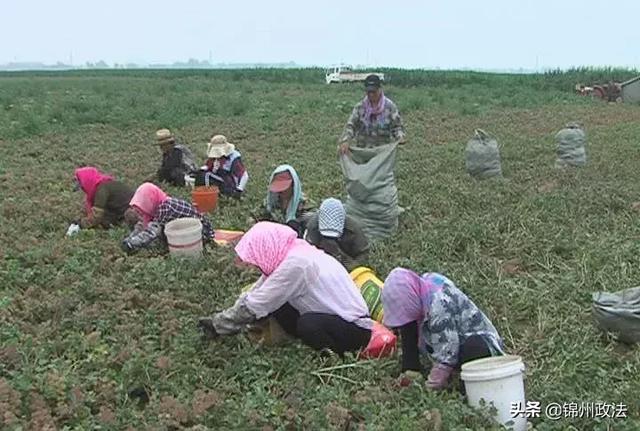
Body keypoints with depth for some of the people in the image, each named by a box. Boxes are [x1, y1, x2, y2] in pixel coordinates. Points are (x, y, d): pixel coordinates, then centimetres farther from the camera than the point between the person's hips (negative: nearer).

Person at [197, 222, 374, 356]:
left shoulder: (296, 263, -26)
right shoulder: (289, 253, 0)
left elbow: (254, 306, -21)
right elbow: (253, 295, 4)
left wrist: (218, 325, -10)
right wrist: (218, 320, 0)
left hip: (356, 330, -8)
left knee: (307, 324, -33)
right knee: (276, 305, -4)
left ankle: (341, 357, -7)